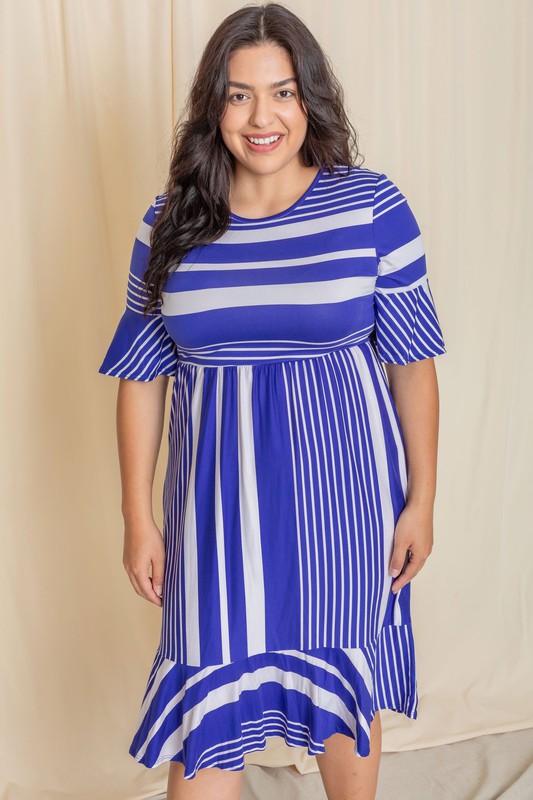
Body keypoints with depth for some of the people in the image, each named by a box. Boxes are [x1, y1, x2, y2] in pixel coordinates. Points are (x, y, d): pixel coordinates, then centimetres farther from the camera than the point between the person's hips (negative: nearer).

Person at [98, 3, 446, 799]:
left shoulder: (373, 207, -7)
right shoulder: (170, 224, -1)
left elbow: (412, 363, -2)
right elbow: (142, 377, 3)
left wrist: (421, 501, -2)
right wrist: (138, 518, 2)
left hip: (340, 495, -1)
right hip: (218, 502, 2)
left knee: (345, 686, 17)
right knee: (206, 711, 9)